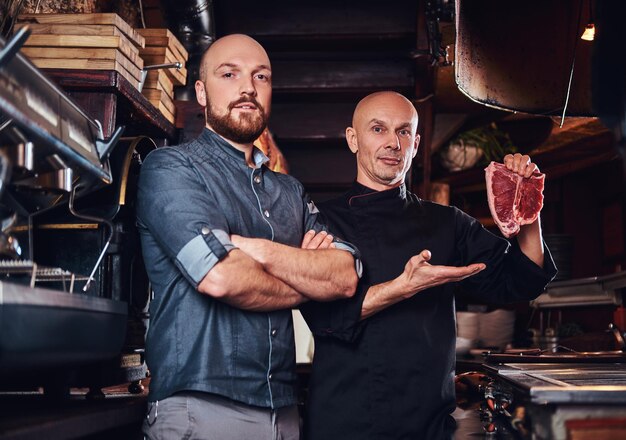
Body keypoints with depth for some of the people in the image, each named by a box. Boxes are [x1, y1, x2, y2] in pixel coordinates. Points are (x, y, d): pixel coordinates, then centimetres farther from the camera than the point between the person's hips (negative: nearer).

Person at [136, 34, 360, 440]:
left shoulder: (291, 192, 16)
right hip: (200, 407, -6)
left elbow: (345, 278, 1)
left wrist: (260, 250, -14)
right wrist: (305, 285, -1)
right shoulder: (171, 167, -4)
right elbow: (219, 277, -19)